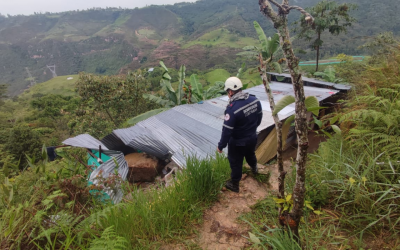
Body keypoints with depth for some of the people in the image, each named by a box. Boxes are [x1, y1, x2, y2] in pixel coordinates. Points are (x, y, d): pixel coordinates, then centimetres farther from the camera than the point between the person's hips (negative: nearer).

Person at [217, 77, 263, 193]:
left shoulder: (232, 108, -33)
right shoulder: (255, 100, -11)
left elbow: (227, 130, -27)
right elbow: (259, 118, 5)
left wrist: (221, 146, -14)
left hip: (238, 142, -6)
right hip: (252, 137, 6)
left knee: (236, 163, 16)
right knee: (250, 154, 34)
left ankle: (234, 184, 36)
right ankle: (254, 169, 63)